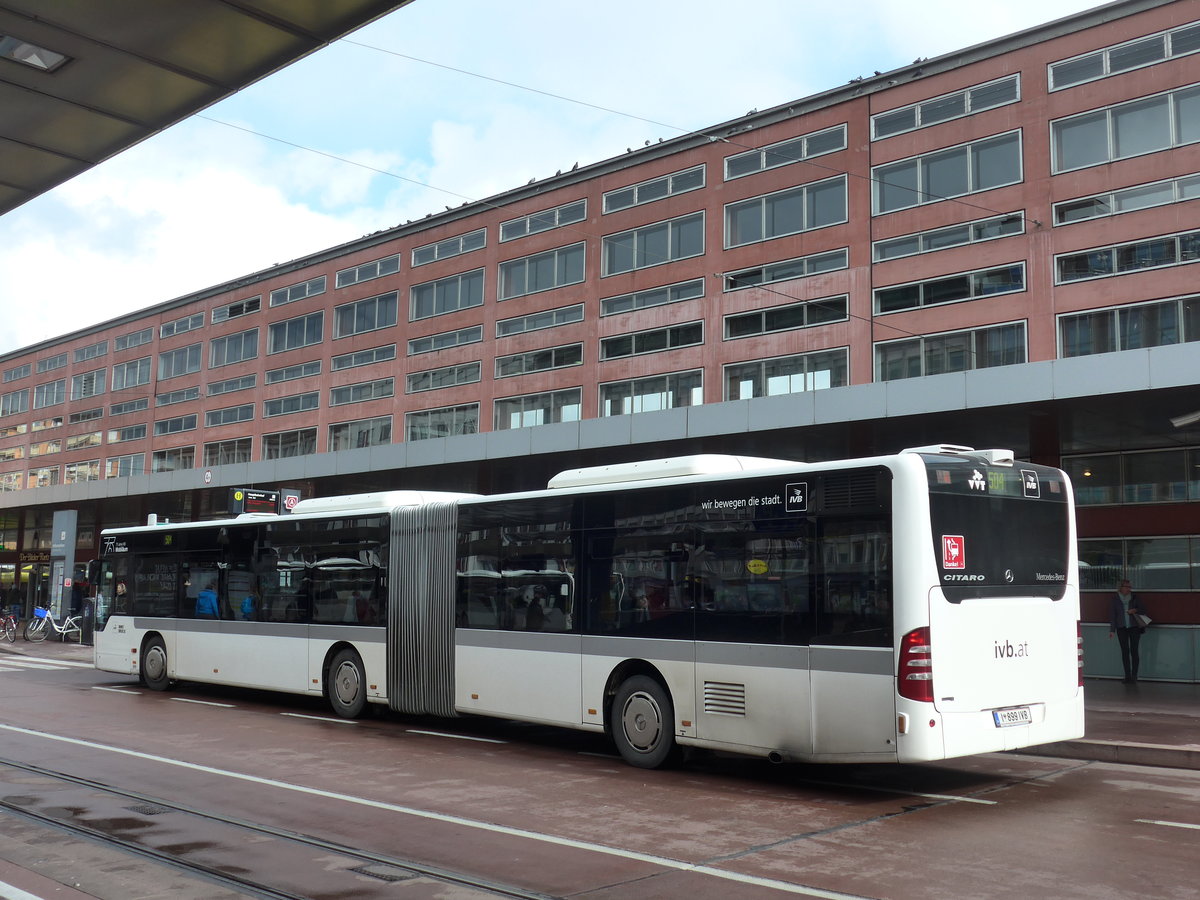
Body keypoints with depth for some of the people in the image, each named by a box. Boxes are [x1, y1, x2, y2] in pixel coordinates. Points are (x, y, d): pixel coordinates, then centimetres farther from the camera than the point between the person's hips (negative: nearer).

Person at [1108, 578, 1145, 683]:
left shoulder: (1134, 598, 6)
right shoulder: (1114, 599, 5)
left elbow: (1143, 611, 11)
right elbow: (1112, 615, 5)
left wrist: (1136, 610, -11)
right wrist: (1112, 630, 1)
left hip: (1134, 627, 0)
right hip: (1121, 628, 0)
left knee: (1134, 651, -7)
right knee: (1125, 652, 1)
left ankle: (1134, 675, 0)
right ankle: (1128, 676, 5)